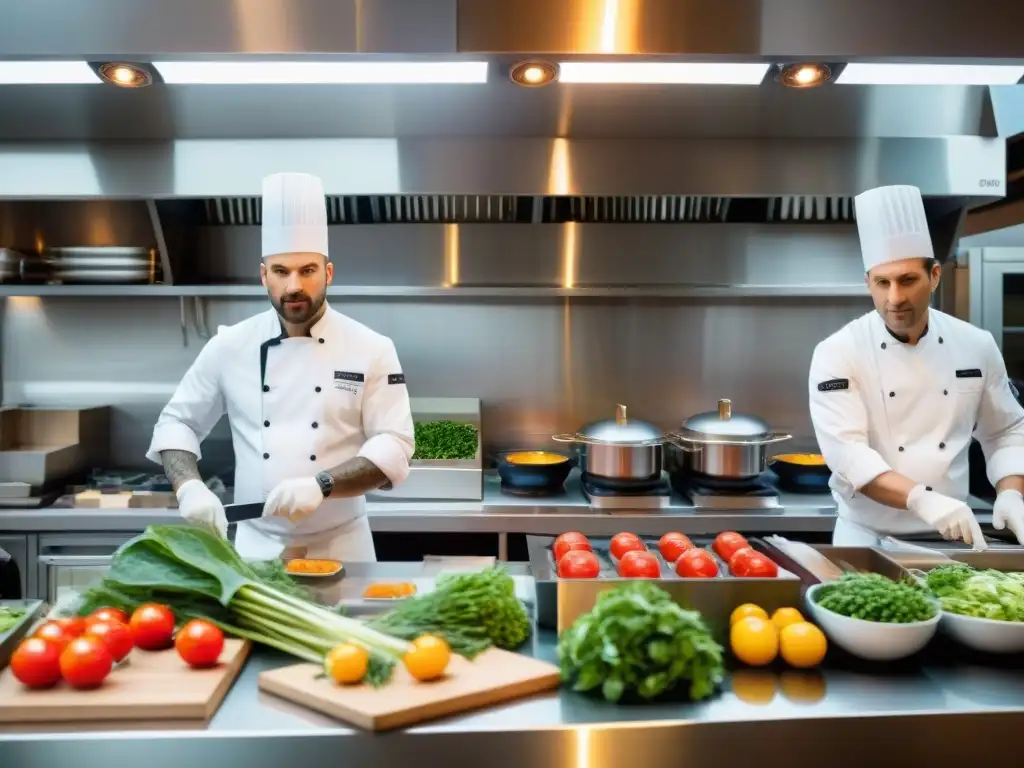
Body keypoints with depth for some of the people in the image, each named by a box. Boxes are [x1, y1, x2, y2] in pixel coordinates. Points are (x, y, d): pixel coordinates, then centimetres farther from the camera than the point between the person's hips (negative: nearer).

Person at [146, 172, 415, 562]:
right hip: (256, 546, 2)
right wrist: (190, 487, -13)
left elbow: (394, 446, -12)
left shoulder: (371, 350, -8)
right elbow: (176, 423, 5)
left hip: (340, 548, -1)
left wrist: (321, 486, -26)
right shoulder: (231, 345, -1)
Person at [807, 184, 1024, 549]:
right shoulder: (837, 354, -13)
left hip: (949, 539, 3)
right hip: (867, 538, -3)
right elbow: (846, 452, -22)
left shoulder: (976, 346, -1)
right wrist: (921, 500, -35)